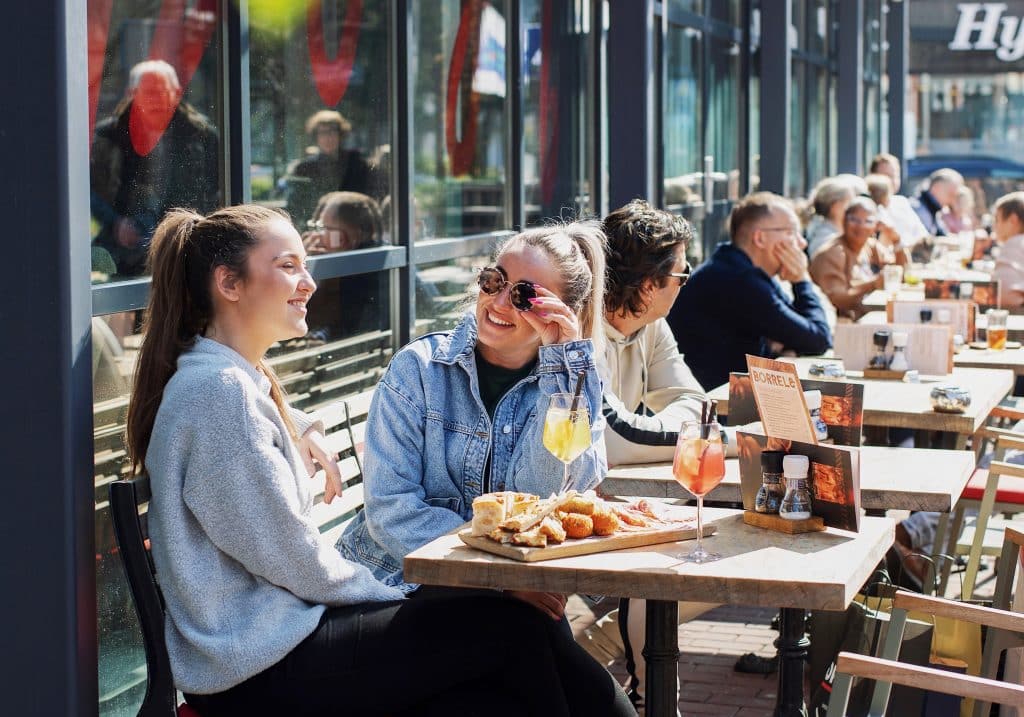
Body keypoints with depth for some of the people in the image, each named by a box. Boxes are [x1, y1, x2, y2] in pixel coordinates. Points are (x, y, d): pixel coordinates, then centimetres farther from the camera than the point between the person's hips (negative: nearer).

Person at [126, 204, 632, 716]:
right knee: (510, 626, -10)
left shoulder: (241, 377, 14)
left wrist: (301, 428, 20)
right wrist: (397, 598, -3)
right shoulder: (220, 390, -17)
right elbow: (296, 561, -16)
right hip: (255, 672, -10)